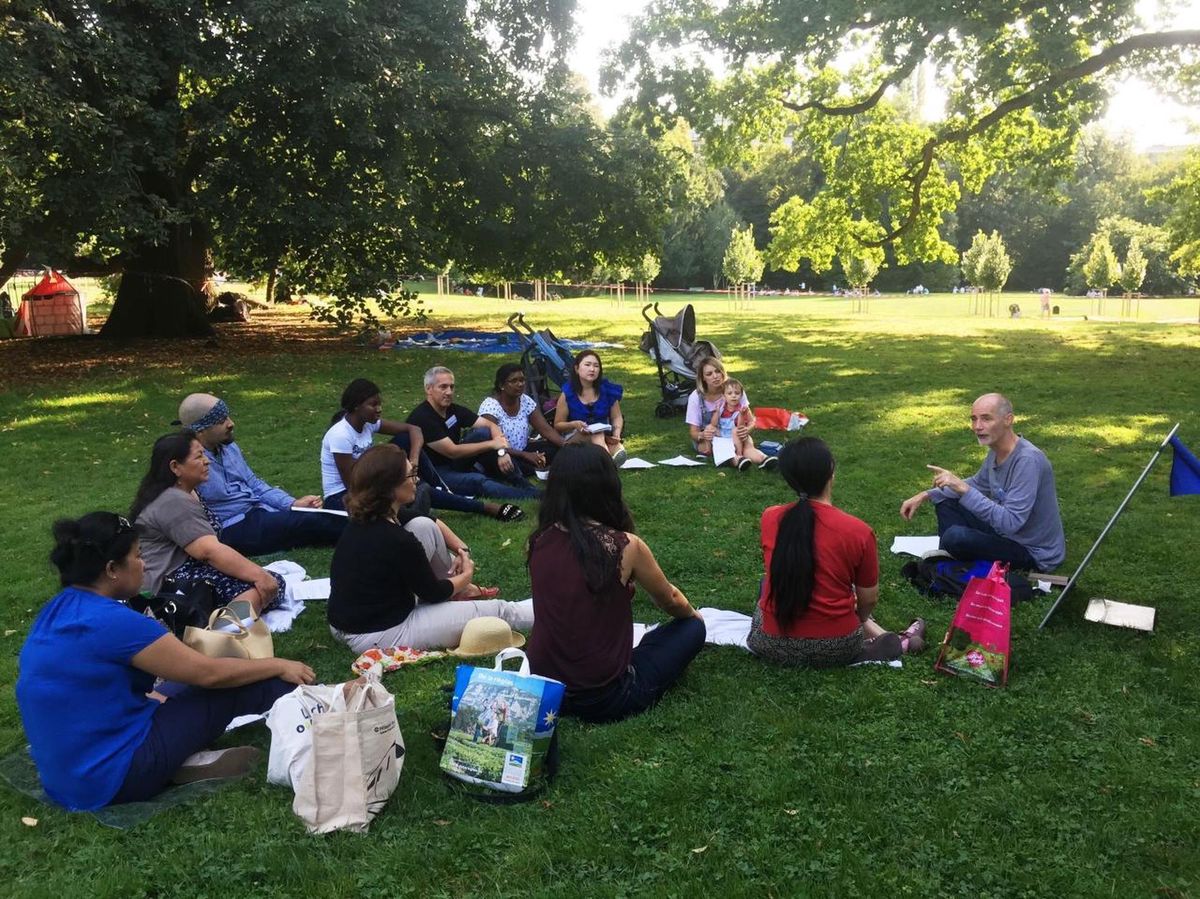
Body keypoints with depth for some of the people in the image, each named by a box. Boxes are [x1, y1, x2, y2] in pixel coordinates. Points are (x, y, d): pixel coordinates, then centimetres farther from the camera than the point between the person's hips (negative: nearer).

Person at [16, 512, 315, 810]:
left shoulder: (58, 611, 5)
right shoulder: (111, 621, -22)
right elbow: (209, 673, -15)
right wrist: (280, 666, 0)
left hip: (66, 774, 9)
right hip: (113, 778, -9)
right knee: (236, 688, -3)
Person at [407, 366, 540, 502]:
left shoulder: (454, 410, -1)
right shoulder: (421, 418, -23)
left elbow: (491, 425, -3)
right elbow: (452, 452, -25)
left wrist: (501, 450, -23)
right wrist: (492, 444, -21)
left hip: (454, 464, 8)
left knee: (484, 433, -12)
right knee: (477, 481, -33)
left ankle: (521, 484, -14)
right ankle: (532, 496, -32)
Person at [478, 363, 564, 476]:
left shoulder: (526, 401, -2)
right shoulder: (490, 406, -20)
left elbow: (546, 430, -5)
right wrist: (525, 455, -35)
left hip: (522, 451, 5)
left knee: (557, 448, -13)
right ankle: (538, 469, -14)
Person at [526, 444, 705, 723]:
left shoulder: (539, 541, -5)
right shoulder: (625, 546, -18)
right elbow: (670, 601, 3)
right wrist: (692, 613, 27)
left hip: (542, 689, 6)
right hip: (603, 698, -6)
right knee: (692, 628, 14)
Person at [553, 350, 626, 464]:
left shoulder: (607, 389, 1)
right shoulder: (567, 394, -6)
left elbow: (617, 417, 10)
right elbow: (558, 425, 1)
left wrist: (616, 434, -11)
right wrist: (574, 424, -20)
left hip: (605, 435, 3)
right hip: (574, 437, -3)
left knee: (619, 454, -31)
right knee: (597, 434, -38)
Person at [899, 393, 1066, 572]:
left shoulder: (1028, 460, -28)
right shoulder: (996, 451, -1)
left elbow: (1010, 523, -34)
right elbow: (977, 483, 18)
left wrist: (962, 488, -35)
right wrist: (925, 495, 8)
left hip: (1035, 551, -9)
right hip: (1008, 531, 9)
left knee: (956, 537, -27)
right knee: (945, 502, 10)